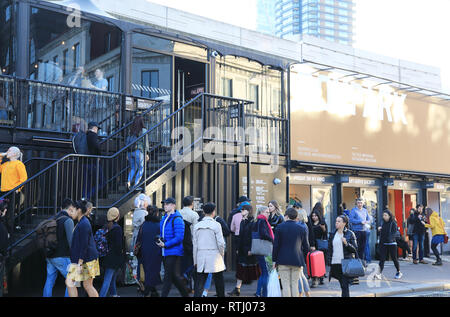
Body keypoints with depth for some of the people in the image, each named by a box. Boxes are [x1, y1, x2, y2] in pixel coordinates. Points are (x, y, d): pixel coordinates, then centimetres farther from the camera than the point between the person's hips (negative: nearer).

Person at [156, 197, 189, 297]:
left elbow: (179, 237, -20)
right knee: (173, 275, 15)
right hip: (165, 252, 9)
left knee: (168, 276, -8)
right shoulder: (164, 219, 14)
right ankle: (185, 294, 29)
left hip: (174, 252, -9)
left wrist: (165, 244, -20)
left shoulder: (177, 219, -13)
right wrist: (160, 241, 4)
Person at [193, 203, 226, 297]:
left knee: (199, 284, 4)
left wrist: (195, 261, 13)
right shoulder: (216, 225, -8)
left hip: (201, 257, 3)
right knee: (219, 283, 10)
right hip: (215, 257, -3)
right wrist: (222, 255, 7)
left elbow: (195, 244, 7)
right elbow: (221, 243, -9)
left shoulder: (197, 226, 5)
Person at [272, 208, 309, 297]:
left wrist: (274, 260, 4)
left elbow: (276, 245, -4)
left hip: (283, 260, -1)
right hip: (297, 261, 2)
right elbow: (306, 248, 3)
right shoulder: (302, 229, 1)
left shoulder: (279, 227, -3)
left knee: (286, 285, 1)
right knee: (295, 285, 8)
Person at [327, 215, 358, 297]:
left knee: (345, 285, -8)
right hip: (335, 263, 4)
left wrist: (346, 243, -19)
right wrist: (329, 260, 9)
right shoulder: (333, 234, 11)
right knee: (342, 285, 9)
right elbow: (329, 249, 16)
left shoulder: (350, 234, -1)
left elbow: (355, 249, -4)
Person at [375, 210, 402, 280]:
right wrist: (379, 229, -2)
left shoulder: (393, 223, -8)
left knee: (394, 258, 8)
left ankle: (399, 272, 28)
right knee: (382, 259, -5)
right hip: (383, 244, 4)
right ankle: (379, 273, -13)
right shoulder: (383, 223, 9)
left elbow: (394, 232, -16)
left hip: (391, 243, -4)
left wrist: (390, 238, -30)